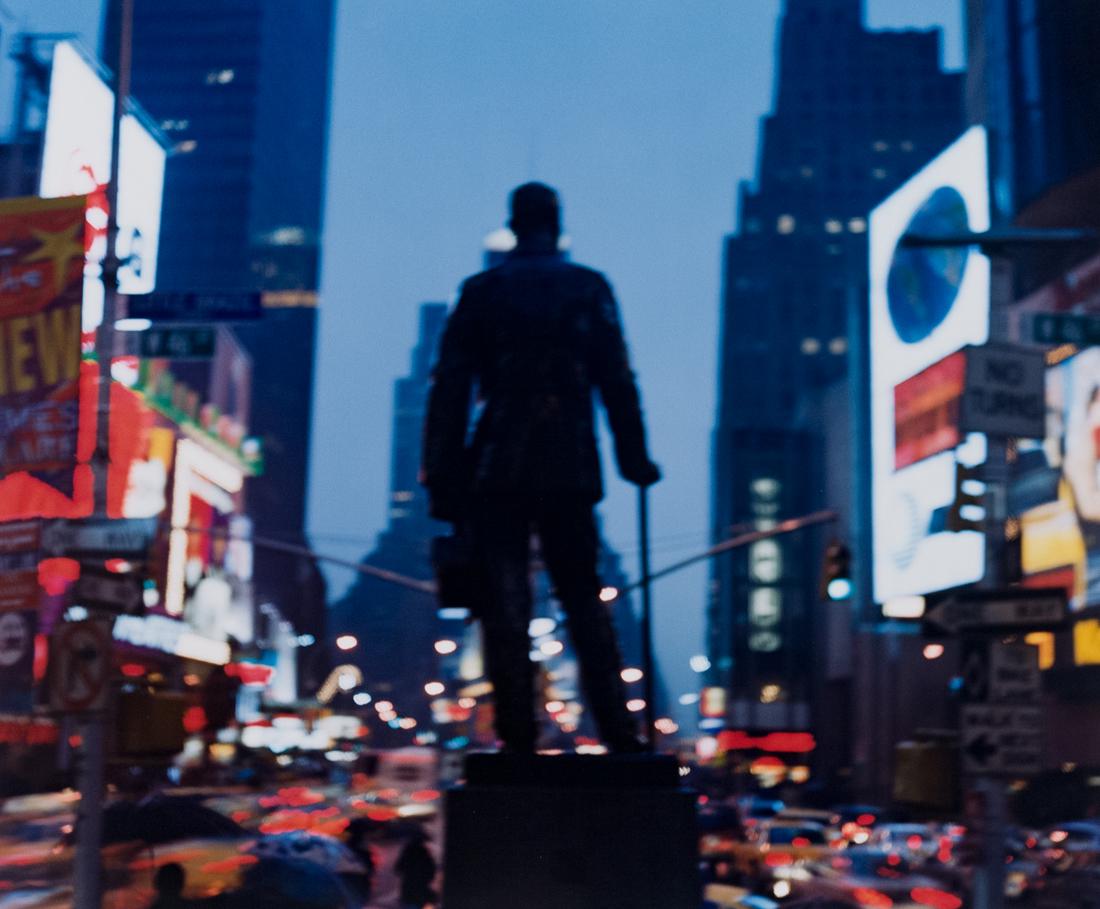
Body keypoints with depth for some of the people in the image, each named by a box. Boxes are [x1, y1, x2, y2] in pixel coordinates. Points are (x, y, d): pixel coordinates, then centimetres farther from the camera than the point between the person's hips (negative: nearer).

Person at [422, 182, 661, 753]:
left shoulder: (481, 291, 6)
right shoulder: (590, 289, 6)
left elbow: (450, 390, 1)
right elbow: (617, 382, 3)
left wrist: (442, 480, 3)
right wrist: (635, 461, 8)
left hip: (497, 472, -1)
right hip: (569, 473, 1)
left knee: (506, 604, 2)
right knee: (585, 603, 10)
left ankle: (517, 736, -2)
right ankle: (618, 732, 7)